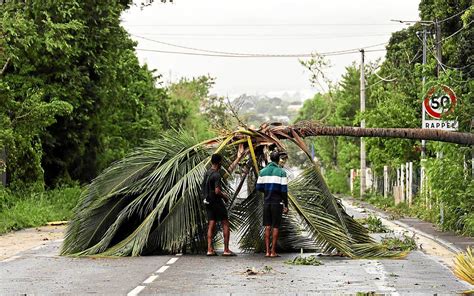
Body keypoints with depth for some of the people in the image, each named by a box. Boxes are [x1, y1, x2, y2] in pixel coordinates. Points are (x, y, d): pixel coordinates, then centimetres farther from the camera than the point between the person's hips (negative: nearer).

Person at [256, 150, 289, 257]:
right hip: (277, 202, -3)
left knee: (267, 227, 8)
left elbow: (259, 187, 6)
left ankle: (267, 251, 5)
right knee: (275, 227, 1)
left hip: (267, 201, 3)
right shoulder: (281, 172, -7)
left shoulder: (263, 171, 5)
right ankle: (273, 251, 1)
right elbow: (284, 190, -9)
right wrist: (286, 205, -4)